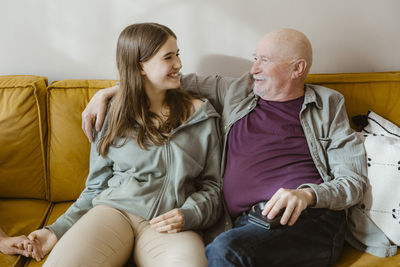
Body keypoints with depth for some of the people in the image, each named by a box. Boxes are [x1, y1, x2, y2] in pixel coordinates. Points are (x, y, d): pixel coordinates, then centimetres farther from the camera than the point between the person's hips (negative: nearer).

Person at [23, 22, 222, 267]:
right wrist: (58, 230, 4)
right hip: (114, 209, 1)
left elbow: (212, 185, 12)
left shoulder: (200, 113, 12)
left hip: (170, 226, 0)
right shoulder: (115, 115, 14)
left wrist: (187, 216, -8)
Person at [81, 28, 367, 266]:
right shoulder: (236, 92, 20)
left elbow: (354, 180, 5)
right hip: (243, 225, 3)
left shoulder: (328, 104, 11)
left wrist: (307, 195, -15)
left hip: (310, 221, -2)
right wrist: (107, 93, 17)